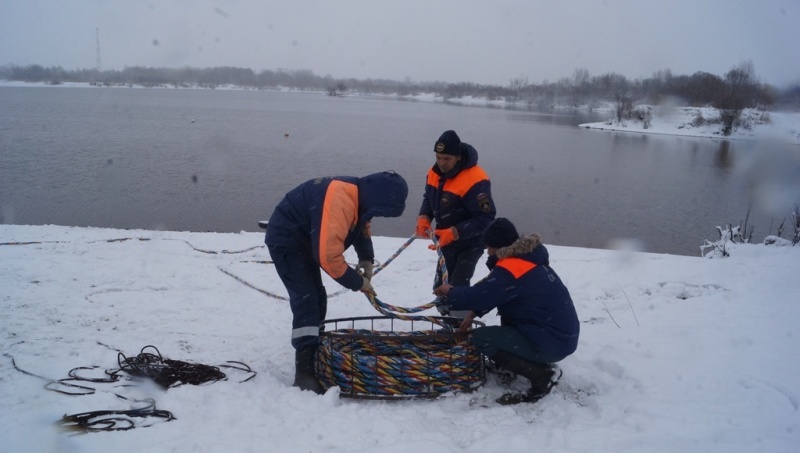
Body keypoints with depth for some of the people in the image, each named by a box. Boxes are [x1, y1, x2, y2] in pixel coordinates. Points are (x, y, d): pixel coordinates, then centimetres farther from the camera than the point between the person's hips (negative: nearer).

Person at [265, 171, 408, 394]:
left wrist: (366, 259, 0)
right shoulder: (339, 202, -36)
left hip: (304, 240, 10)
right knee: (306, 300, -18)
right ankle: (305, 372, -17)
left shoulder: (358, 193, -6)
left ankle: (313, 357, 26)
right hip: (285, 240, -10)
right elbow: (328, 256, -37)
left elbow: (361, 225, 14)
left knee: (317, 299, 13)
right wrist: (357, 282, -23)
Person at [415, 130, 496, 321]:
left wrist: (455, 232, -35)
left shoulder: (475, 181, -29)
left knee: (457, 288, -13)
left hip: (470, 243, -8)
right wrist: (424, 218, -13)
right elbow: (429, 199, 9)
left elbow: (486, 218, -29)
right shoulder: (434, 173, -6)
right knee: (441, 286, 14)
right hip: (447, 241, 8)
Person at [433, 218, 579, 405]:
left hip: (552, 341, -9)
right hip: (563, 333, 9)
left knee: (480, 338, -7)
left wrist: (450, 291, 4)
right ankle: (538, 362, 20)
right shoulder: (527, 259, 9)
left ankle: (541, 374, -7)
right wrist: (474, 313, 16)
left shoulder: (510, 270, -20)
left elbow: (476, 295, -16)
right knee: (507, 307, 25)